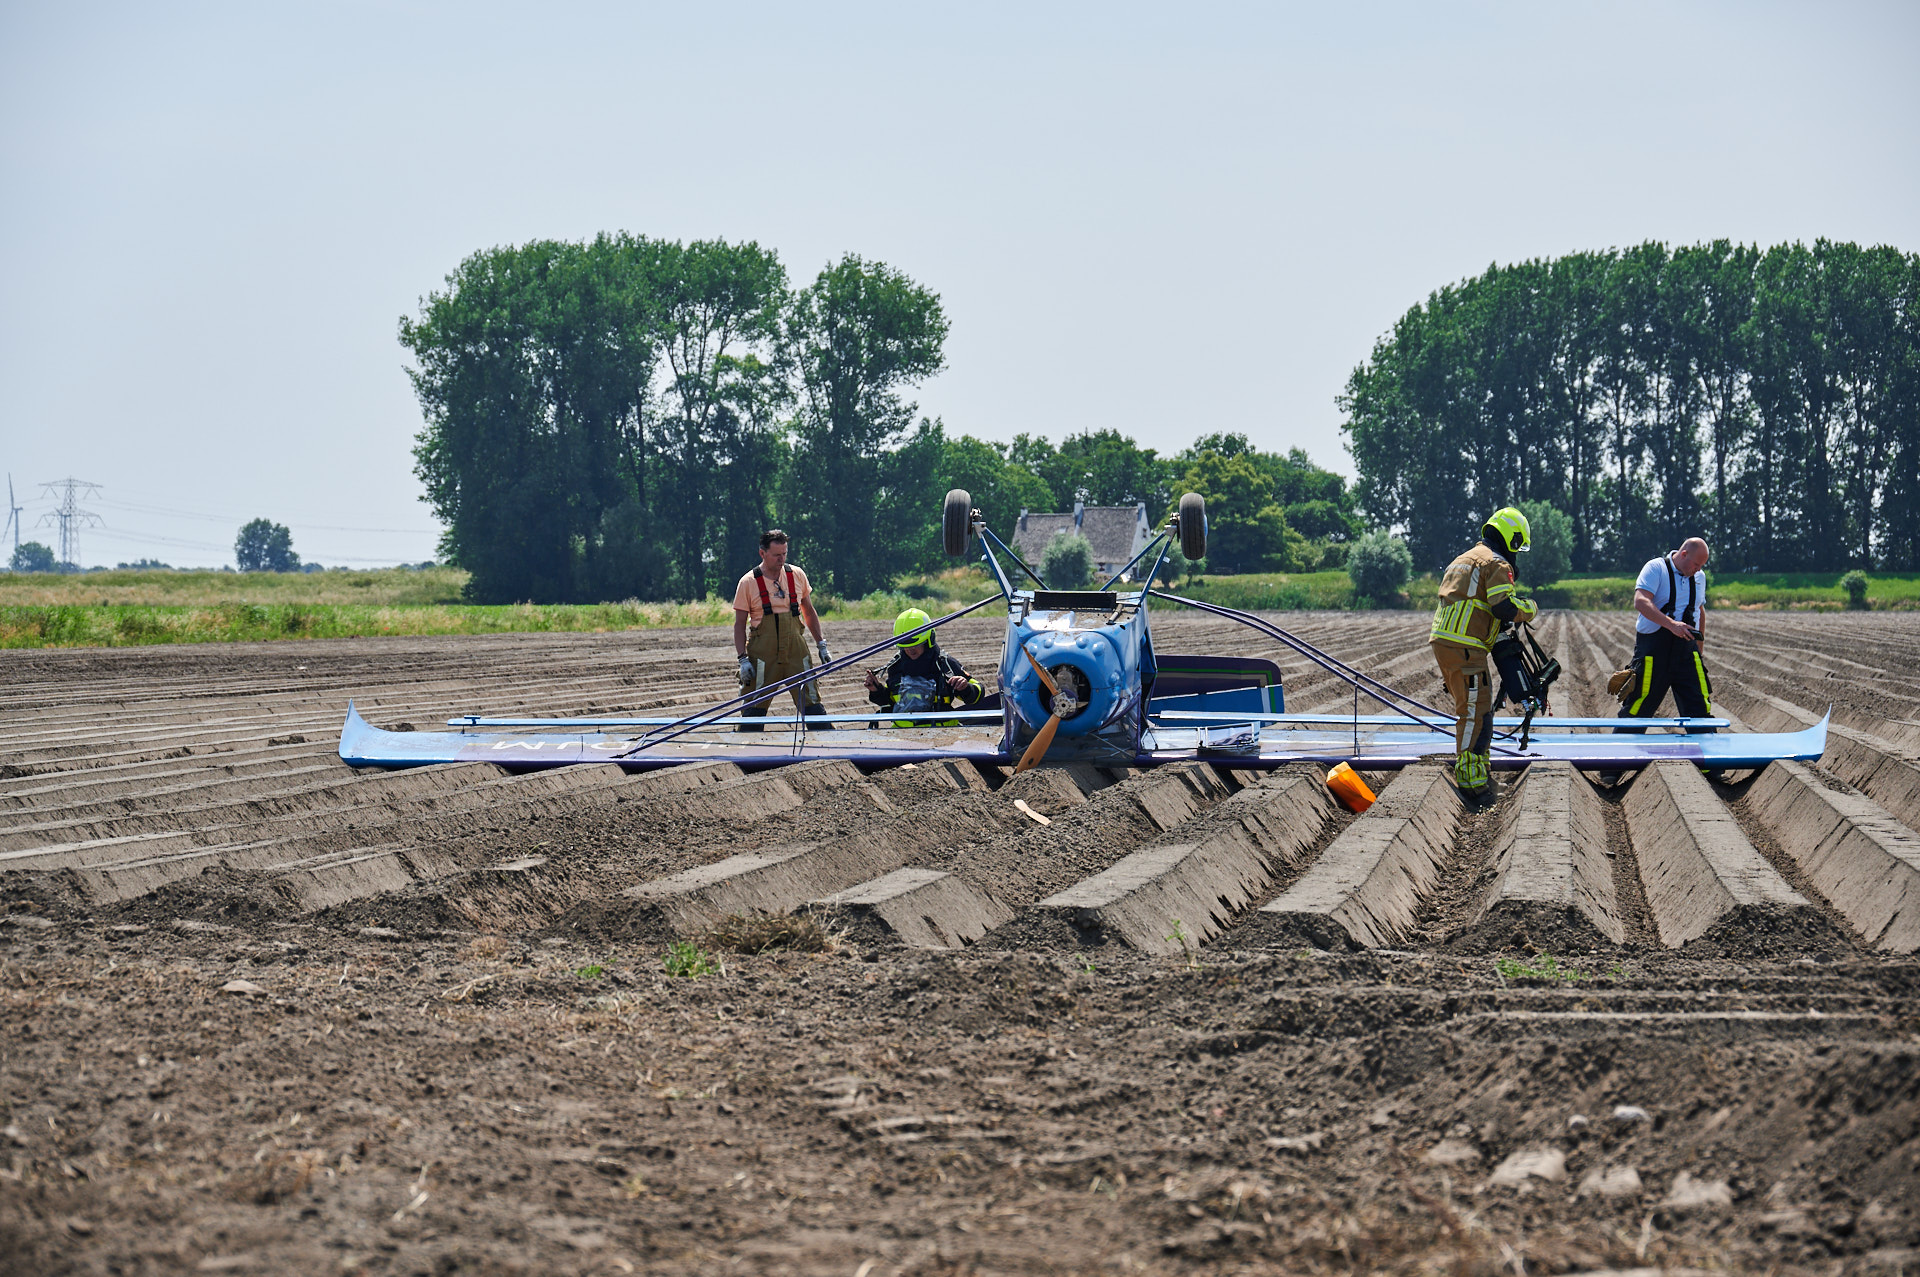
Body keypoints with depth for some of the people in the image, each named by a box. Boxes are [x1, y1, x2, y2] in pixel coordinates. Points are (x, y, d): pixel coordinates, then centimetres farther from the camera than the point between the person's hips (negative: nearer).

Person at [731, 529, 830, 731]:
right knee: (753, 709, -3)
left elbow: (809, 612, 18)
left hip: (796, 650, 2)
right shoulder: (749, 583, -2)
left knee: (812, 705, -1)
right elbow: (739, 624, 1)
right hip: (762, 653, -2)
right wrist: (743, 659, -7)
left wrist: (822, 645, 14)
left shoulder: (797, 575, 7)